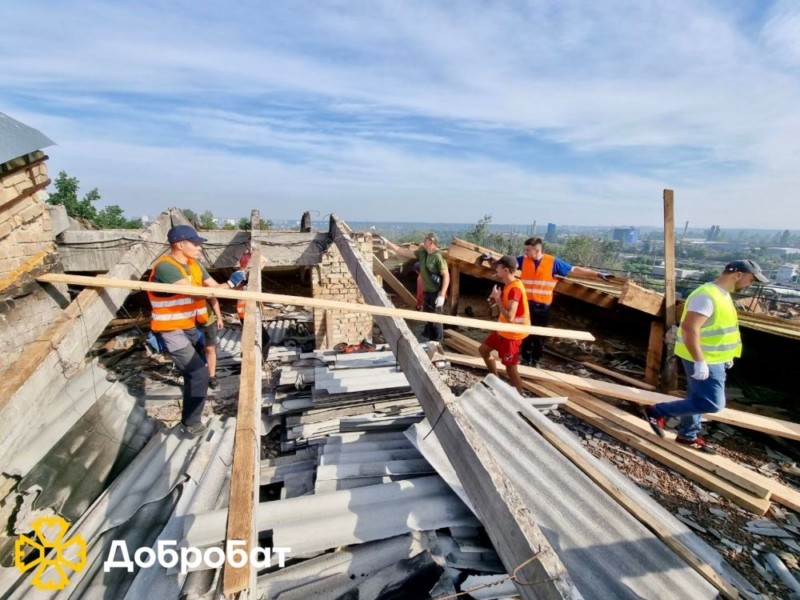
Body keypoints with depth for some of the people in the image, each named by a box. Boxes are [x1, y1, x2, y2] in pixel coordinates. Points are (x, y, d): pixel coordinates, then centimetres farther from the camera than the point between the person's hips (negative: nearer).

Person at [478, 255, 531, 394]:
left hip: (512, 334, -10)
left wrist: (497, 298, -21)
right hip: (503, 330, 10)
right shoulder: (509, 285, 4)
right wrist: (497, 301, 0)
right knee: (483, 349, 21)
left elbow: (510, 317, -30)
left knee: (511, 368, -1)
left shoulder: (515, 289, -26)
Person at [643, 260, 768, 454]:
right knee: (712, 404, -7)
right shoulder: (707, 296, -23)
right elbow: (689, 329, -29)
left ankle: (687, 435, 33)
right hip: (704, 361, -10)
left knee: (698, 399, 18)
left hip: (713, 359, 10)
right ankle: (657, 412, 0)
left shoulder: (721, 294, 10)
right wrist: (700, 362, -28)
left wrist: (726, 355, 24)